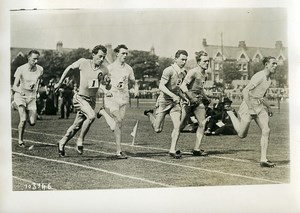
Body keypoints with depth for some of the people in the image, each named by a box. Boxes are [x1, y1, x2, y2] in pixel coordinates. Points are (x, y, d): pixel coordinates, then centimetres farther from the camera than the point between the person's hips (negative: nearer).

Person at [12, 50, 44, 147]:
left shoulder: (40, 69, -4)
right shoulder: (21, 69, -13)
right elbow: (14, 87, -14)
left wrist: (34, 84, -2)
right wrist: (20, 91, -36)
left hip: (32, 97, 3)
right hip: (20, 96, -3)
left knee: (32, 122, -5)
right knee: (23, 119, -19)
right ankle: (20, 140, 0)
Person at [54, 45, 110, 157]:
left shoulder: (104, 70, -4)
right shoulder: (83, 62, -8)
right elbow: (69, 68, 7)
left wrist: (106, 81, -18)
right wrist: (59, 83, 11)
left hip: (92, 100, 4)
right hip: (80, 97, -4)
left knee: (77, 125, 11)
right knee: (91, 116, -28)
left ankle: (62, 143, 33)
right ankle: (80, 140, -9)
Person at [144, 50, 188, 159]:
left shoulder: (184, 72, 7)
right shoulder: (169, 70, -16)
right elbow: (161, 86, -22)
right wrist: (173, 95, -31)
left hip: (175, 102, 6)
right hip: (164, 101, -6)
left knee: (177, 126, -11)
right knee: (158, 129, 2)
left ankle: (172, 150, -1)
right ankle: (150, 114, 32)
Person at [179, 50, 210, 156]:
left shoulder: (204, 74, 12)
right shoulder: (193, 72, -14)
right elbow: (183, 86, -22)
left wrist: (206, 98, 19)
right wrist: (192, 98, -22)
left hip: (198, 101, 7)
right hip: (188, 101, -7)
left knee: (202, 124, -3)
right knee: (180, 124, -2)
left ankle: (196, 149, 2)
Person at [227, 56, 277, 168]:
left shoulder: (268, 80, 11)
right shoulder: (259, 77, -19)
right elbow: (245, 91, -25)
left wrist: (268, 107, 21)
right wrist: (250, 109, -26)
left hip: (259, 106, 8)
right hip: (249, 105, -8)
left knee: (266, 131, -8)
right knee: (242, 135, 5)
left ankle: (263, 160, -6)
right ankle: (230, 113, 30)